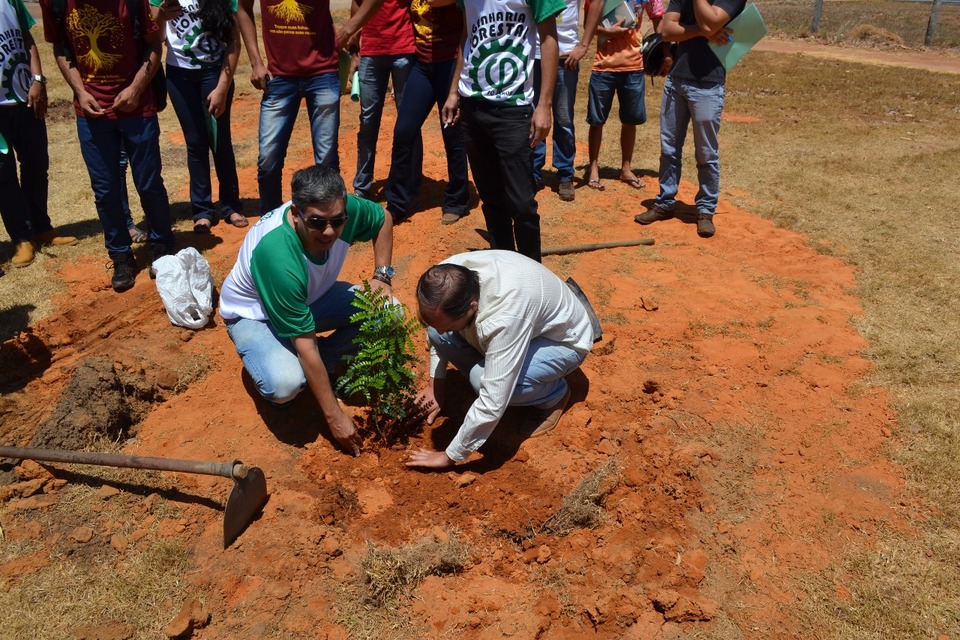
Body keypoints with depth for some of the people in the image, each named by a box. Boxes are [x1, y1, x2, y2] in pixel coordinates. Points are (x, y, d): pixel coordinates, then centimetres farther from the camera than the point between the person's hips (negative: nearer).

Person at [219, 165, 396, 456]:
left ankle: (324, 364, 4)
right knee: (286, 383, -35)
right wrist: (334, 416, -27)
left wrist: (382, 276, -12)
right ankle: (273, 362, 2)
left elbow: (383, 219, 1)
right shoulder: (277, 254, -40)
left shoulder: (345, 211, -26)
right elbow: (306, 344, -34)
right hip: (253, 314, -5)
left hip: (312, 297, 6)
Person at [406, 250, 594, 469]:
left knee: (483, 380, -32)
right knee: (434, 333, -14)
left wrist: (450, 456, -27)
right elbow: (437, 330, 2)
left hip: (563, 341, -6)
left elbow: (492, 405, -39)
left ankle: (554, 394, -3)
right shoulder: (448, 277, -23)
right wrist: (436, 383, 4)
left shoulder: (504, 317, -44)